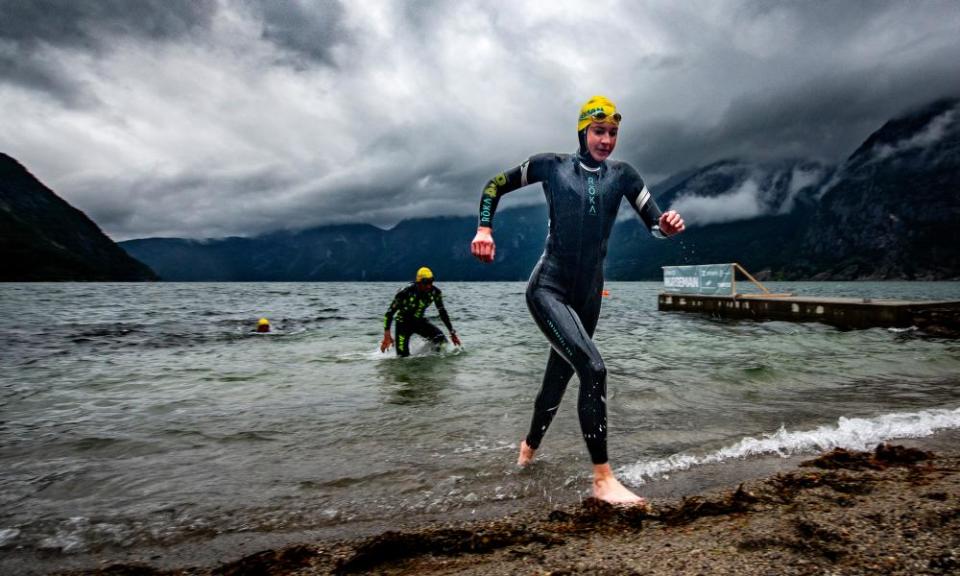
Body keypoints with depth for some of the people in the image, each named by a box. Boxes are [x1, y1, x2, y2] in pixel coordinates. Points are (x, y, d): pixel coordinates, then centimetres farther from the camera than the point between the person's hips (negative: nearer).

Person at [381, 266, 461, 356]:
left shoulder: (435, 292, -16)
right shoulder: (406, 292, -27)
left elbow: (442, 312, -1)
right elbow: (390, 312, -20)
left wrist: (452, 333, -2)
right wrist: (387, 335, -25)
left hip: (419, 321, 3)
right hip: (404, 322, -3)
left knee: (440, 338, -22)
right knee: (403, 356, -14)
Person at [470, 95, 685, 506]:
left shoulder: (622, 175, 8)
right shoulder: (551, 165, 1)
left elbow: (654, 224, 5)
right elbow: (496, 186, 10)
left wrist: (668, 224, -19)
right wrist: (484, 229, -4)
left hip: (588, 294, 5)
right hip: (548, 288, -4)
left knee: (558, 377, 16)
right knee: (593, 369, -22)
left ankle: (529, 447, 43)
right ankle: (603, 479, -11)